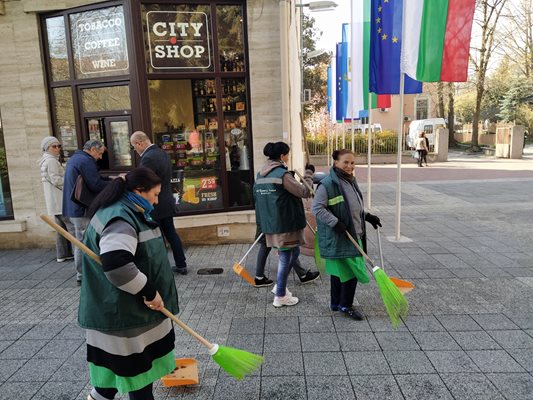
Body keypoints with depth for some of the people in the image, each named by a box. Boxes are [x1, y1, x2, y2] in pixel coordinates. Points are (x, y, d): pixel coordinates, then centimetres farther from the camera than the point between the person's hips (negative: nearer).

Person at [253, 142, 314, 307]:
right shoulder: (282, 174, -17)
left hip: (269, 223, 8)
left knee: (292, 253, 21)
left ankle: (281, 286, 27)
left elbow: (256, 194, 17)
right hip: (284, 224, -8)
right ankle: (280, 296, 15)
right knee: (286, 257, 5)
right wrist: (308, 173, 0)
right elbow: (305, 192, -13)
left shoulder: (261, 174, 9)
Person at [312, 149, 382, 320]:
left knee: (340, 270, 17)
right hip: (337, 237, -9)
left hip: (353, 234, 9)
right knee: (352, 270, -4)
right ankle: (345, 305, 15)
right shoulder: (327, 184, -18)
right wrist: (335, 223, -24)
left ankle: (336, 303, 30)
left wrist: (367, 216, 12)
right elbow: (316, 207, -20)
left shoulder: (350, 181, 10)